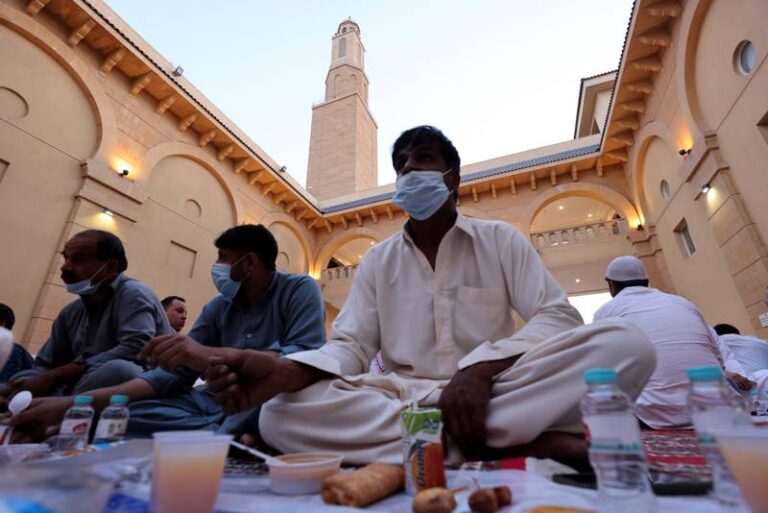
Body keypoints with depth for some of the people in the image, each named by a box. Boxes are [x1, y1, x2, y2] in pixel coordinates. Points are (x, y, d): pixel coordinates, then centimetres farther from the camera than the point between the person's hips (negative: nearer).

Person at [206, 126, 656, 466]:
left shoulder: (501, 240, 4)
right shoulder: (377, 260, 9)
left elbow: (560, 317, -5)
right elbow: (351, 347, 1)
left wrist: (480, 368, -24)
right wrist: (286, 371, -22)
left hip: (498, 389, -1)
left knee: (625, 343, -23)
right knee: (280, 414, -26)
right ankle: (526, 441, -26)